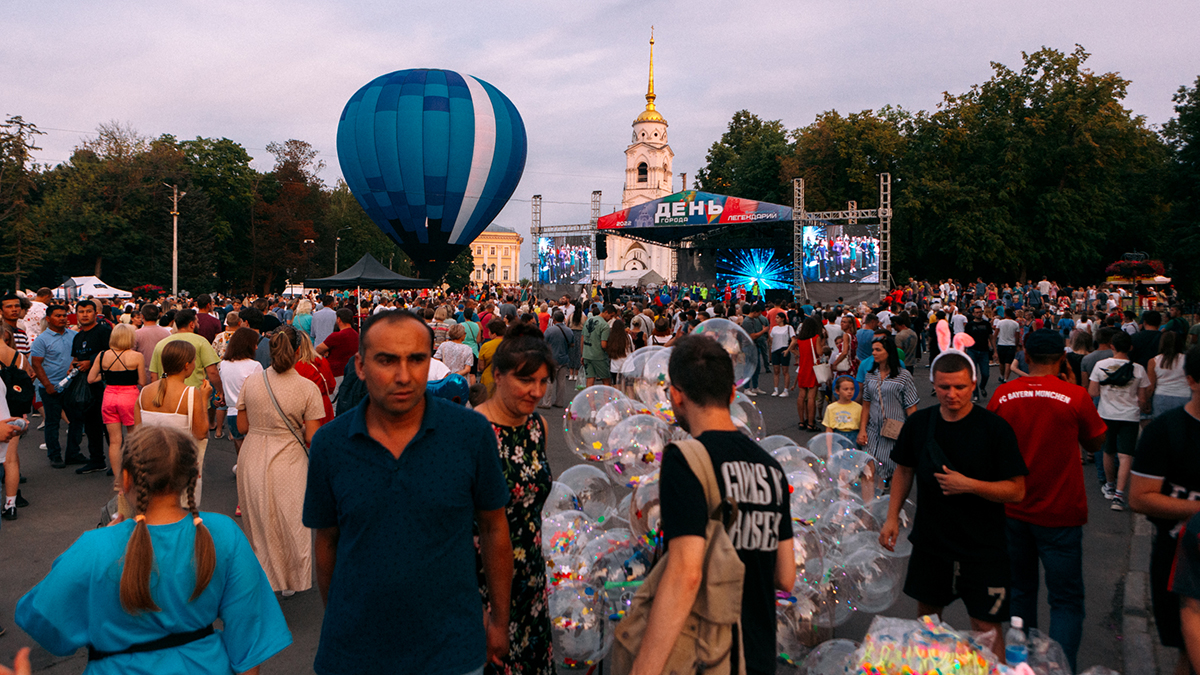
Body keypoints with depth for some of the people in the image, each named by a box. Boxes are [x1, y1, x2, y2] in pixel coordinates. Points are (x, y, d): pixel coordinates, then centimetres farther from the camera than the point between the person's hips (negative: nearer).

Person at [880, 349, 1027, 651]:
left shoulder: (995, 428, -13)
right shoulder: (919, 423, -1)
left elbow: (1017, 490, -12)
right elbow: (904, 470, 11)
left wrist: (969, 485, -24)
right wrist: (892, 517, 6)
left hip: (983, 547, -4)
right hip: (929, 541, 4)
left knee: (986, 628, -1)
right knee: (926, 614, 18)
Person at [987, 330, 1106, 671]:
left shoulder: (1003, 394, -6)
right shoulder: (1076, 396, -14)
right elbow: (1095, 444, 3)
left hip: (1013, 510, 3)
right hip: (1059, 513, -3)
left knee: (1020, 591, 19)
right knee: (1066, 601, 5)